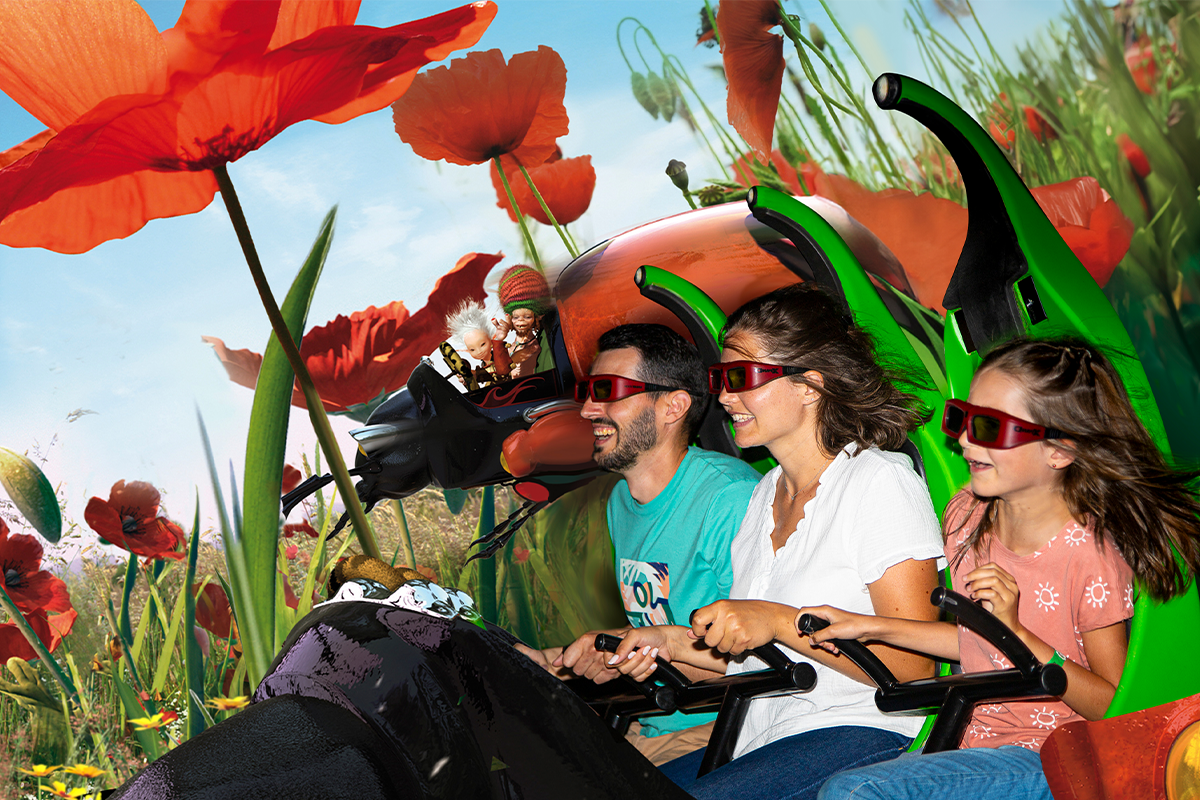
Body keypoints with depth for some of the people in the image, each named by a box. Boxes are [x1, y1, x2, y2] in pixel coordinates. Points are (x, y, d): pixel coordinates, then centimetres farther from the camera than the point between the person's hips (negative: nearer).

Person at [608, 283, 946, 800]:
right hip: (763, 736, 7)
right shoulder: (766, 492, 17)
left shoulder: (879, 481, -8)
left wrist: (779, 620, -22)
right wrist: (669, 643, 8)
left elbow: (914, 665, -16)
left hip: (861, 734, -7)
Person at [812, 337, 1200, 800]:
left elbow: (1116, 708, -13)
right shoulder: (967, 514, 3)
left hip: (1046, 762, -7)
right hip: (973, 744, 7)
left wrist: (1016, 631, -24)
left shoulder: (1091, 556, -18)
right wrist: (869, 627, 13)